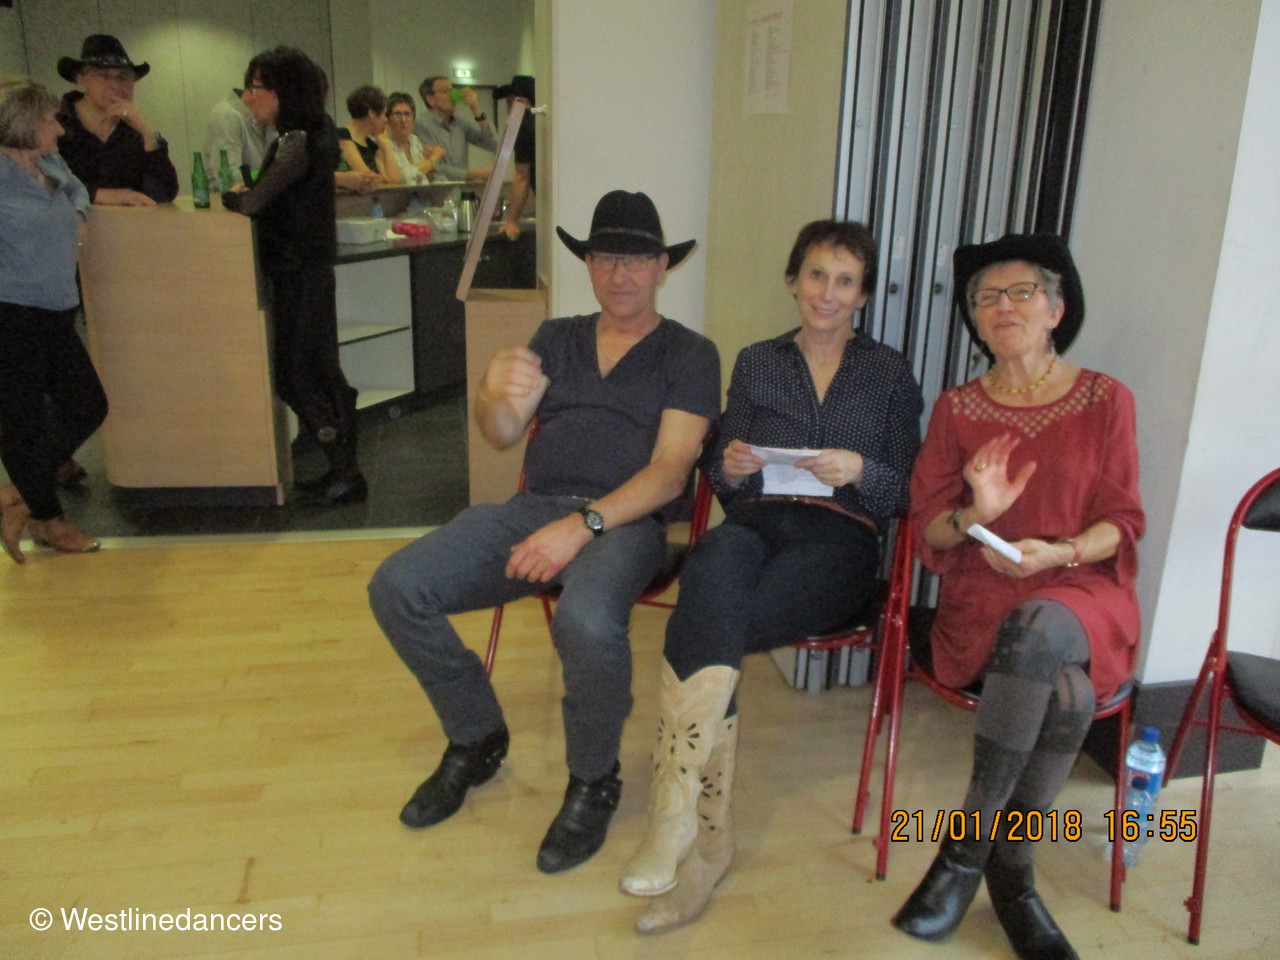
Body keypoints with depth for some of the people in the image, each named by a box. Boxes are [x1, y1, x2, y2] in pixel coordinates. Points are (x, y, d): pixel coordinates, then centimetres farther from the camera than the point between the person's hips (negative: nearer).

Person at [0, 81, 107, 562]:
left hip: (55, 314, 8)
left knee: (88, 408, 12)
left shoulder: (52, 166, 12)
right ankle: (48, 519, 23)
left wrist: (79, 214, 14)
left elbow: (76, 190, 34)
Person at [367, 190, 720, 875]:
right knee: (395, 588, -15)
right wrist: (495, 396, -19)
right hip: (531, 509, 5)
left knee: (587, 622, -37)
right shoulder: (555, 338, 19)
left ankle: (593, 782, -5)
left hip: (622, 522, -4)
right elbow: (503, 435, 6)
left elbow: (669, 471, -6)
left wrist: (582, 525, -20)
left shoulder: (689, 355, 7)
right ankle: (476, 740, 10)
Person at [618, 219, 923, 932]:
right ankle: (708, 838, -33)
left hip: (840, 540, -2)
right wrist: (730, 468, -6)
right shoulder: (757, 364, 20)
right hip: (755, 524, 2)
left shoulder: (891, 374, 14)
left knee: (706, 627, -32)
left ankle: (675, 821, -25)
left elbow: (907, 492, 8)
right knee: (710, 580, -37)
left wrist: (859, 470, -12)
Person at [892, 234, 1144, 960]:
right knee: (1067, 691, -32)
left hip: (1082, 591, 0)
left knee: (1037, 629, -37)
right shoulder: (957, 409, 9)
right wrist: (974, 514, -19)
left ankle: (970, 844, -19)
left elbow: (1122, 523, 2)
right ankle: (1012, 874, -11)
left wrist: (1057, 553, -18)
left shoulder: (1107, 400, 7)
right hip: (983, 598, 0)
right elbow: (927, 529, 4)